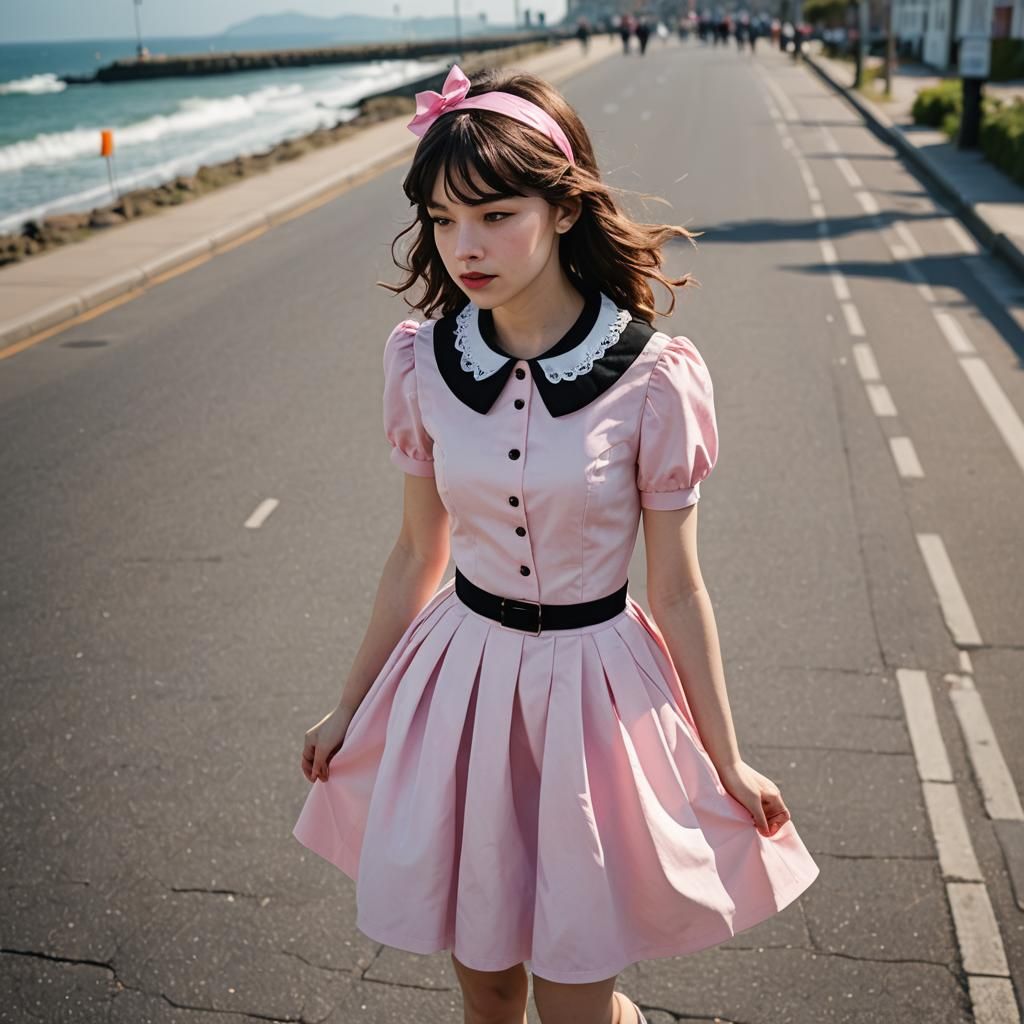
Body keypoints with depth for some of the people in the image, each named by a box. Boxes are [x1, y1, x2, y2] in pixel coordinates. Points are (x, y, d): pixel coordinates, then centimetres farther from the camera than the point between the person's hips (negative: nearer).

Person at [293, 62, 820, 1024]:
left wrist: (729, 763, 1)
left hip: (593, 685, -3)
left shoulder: (652, 378, -16)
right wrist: (349, 707, 13)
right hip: (460, 681, 3)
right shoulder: (420, 361, -7)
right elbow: (416, 556, 5)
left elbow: (677, 590, -7)